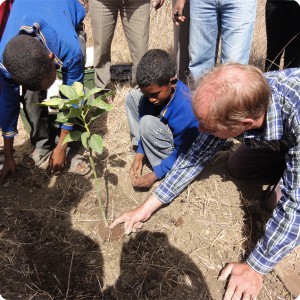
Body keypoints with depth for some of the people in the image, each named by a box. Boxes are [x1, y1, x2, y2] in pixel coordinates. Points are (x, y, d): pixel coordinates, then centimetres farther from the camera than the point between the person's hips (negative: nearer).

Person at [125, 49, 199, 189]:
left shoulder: (185, 110, -38)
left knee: (148, 124, -35)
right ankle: (139, 145, 4)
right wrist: (139, 154, -9)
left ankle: (168, 171, -15)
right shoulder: (155, 88, -19)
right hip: (168, 128, 7)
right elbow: (143, 115, -6)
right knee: (132, 96, -4)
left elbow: (183, 153, -27)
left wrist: (155, 175, -24)